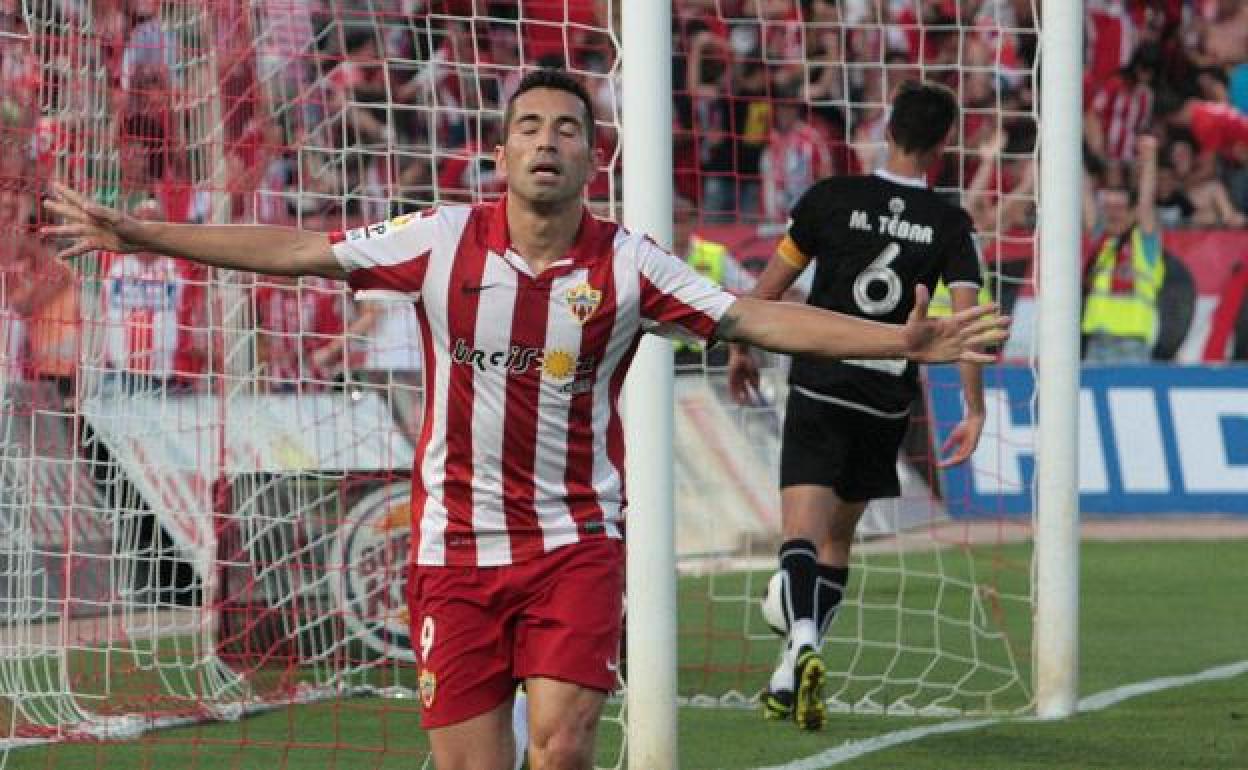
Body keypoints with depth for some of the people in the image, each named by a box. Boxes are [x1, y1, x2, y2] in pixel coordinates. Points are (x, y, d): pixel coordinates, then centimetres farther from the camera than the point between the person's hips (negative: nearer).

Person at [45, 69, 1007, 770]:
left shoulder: (628, 264, -3)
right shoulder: (443, 240, -2)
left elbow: (760, 318, -6)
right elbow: (296, 250, 3)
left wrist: (902, 341, -15)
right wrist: (138, 234, 3)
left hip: (576, 541, -1)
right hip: (456, 544, 1)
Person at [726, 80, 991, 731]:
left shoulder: (832, 198, -2)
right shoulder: (949, 224, 0)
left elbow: (771, 284, 2)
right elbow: (965, 318, -6)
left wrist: (741, 348, 17)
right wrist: (974, 412, -2)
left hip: (819, 387, -2)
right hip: (888, 401, 2)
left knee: (802, 531, -10)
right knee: (837, 538, 16)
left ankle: (804, 642, -36)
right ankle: (791, 676, 16)